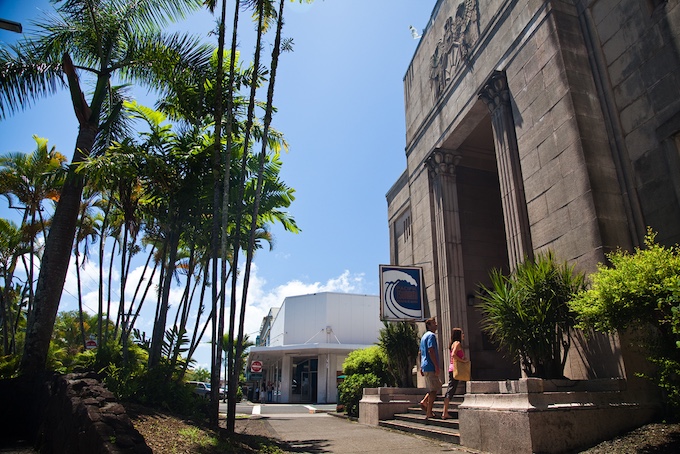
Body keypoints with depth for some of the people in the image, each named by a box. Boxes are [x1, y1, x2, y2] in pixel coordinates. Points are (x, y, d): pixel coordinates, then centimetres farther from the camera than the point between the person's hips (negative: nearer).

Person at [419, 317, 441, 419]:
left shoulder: (424, 336, 20)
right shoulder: (431, 335, -11)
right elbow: (431, 351, -21)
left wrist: (421, 367, 22)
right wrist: (436, 366, -21)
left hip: (425, 367, 10)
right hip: (430, 367, -10)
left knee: (438, 386, 18)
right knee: (433, 389, -3)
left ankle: (424, 402, 10)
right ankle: (429, 413, 0)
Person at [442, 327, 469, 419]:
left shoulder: (454, 343, 18)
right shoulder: (457, 343, -10)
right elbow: (453, 354, -23)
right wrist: (463, 360, -16)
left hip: (452, 369, 9)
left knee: (450, 390, 7)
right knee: (451, 390, -3)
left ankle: (445, 412, 6)